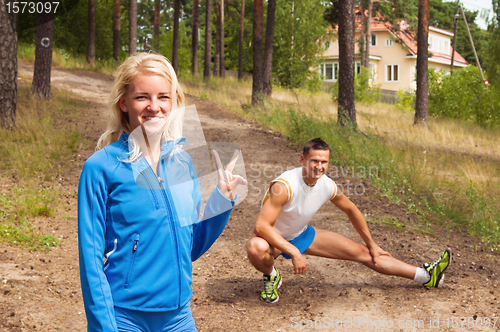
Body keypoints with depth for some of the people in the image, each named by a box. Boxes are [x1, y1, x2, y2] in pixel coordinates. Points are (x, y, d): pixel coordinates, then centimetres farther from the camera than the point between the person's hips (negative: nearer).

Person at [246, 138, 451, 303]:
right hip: (274, 239, -5)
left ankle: (426, 276, 10)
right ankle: (271, 277, -4)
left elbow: (351, 210, 6)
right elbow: (261, 226, -37)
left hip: (302, 235, 5)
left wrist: (372, 245, 13)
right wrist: (294, 252, -40)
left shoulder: (328, 186, -14)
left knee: (361, 252, 1)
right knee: (257, 248, -42)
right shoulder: (285, 186, -34)